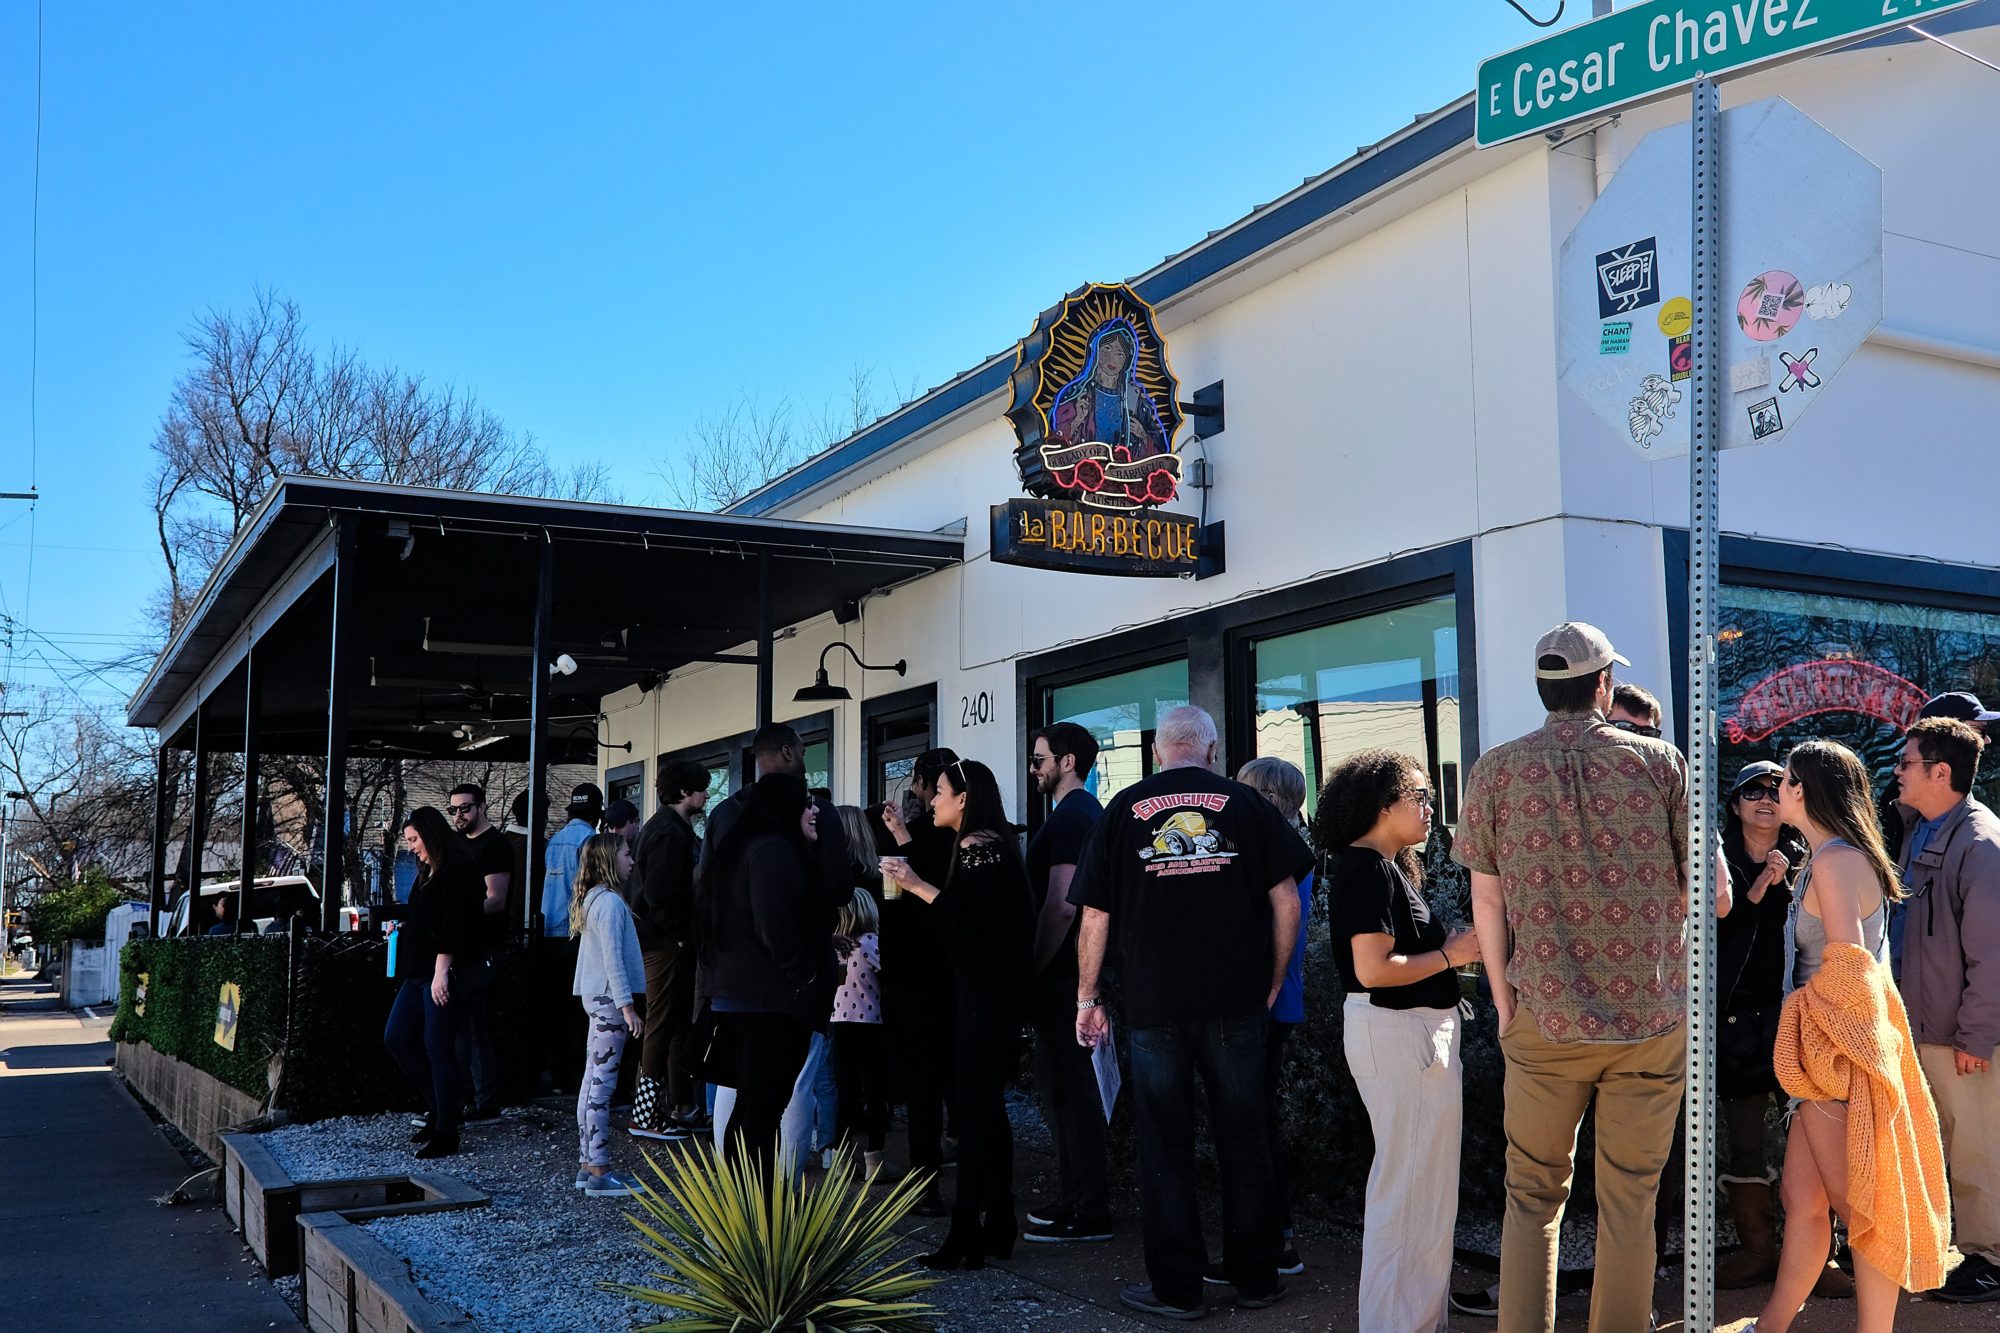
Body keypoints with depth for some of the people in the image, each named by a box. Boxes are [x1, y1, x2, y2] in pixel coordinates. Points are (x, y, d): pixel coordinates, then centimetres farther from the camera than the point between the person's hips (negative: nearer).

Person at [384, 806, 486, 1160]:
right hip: (419, 972, 10)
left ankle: (446, 1132, 2)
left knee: (438, 1048, -6)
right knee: (396, 1038, 11)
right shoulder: (429, 873, 17)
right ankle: (443, 1104, 22)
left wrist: (441, 971, -23)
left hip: (444, 972, -10)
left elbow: (453, 924, -20)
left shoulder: (457, 870, -13)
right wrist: (404, 926, 12)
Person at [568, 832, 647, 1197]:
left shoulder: (591, 898, 15)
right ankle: (599, 1173, -5)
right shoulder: (610, 901, -15)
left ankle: (587, 1163, 18)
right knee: (602, 1082, -8)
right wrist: (627, 1005, -19)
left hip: (595, 996, 10)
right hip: (609, 998, -10)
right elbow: (613, 957, -19)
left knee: (592, 1079, 12)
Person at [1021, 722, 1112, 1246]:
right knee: (1061, 1084, 16)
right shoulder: (1086, 812, 17)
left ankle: (1089, 1213, 1)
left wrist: (1034, 969, -18)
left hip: (1062, 974, -11)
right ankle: (1075, 1198, 25)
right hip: (1071, 971, 11)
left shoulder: (1070, 818, -16)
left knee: (1068, 1088, -5)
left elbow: (1061, 904, -24)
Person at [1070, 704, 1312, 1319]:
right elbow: (1286, 901, 1)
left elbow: (1094, 917, 2)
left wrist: (1088, 998, 11)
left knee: (1164, 1144, 8)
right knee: (1244, 1139, 11)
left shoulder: (1124, 811, 2)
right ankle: (1255, 1278, 21)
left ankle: (1176, 1287, 14)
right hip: (1236, 1002, 1)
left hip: (1154, 1003, -1)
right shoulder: (1246, 804, 3)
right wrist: (1274, 984, 11)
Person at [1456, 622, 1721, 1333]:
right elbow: (1714, 897, -1)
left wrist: (1504, 1003, 10)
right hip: (1650, 1016, 0)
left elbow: (1487, 903, 0)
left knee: (1533, 1196, 13)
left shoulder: (1497, 769, -1)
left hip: (1544, 1019, 0)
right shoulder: (1661, 761, -2)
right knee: (1630, 1202, 10)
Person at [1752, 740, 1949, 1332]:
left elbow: (1847, 968, -20)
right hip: (1825, 1058, 9)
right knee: (1801, 1196, 13)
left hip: (1842, 1056, -9)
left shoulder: (1834, 861, -15)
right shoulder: (1829, 858, 14)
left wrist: (1817, 1040, -13)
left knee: (1860, 1206, 0)